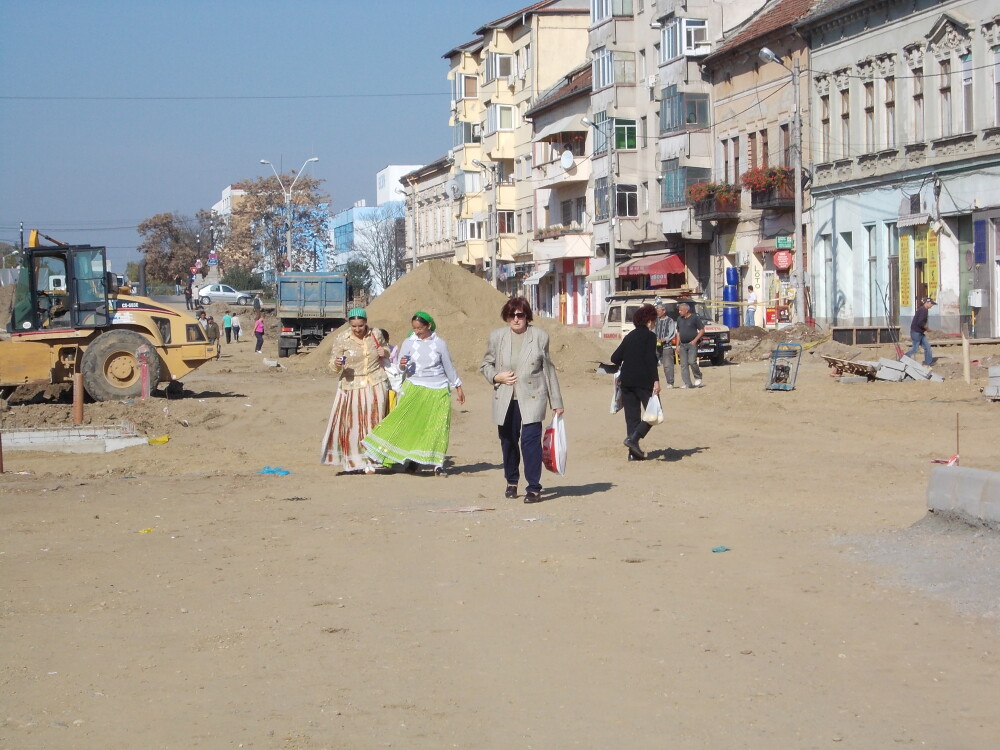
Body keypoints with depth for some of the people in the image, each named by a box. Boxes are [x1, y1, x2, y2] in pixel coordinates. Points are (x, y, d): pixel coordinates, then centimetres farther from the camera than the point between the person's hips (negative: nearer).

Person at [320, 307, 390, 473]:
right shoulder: (341, 339, -5)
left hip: (376, 385, 1)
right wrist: (337, 364, -24)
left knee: (373, 422, 2)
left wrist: (385, 352, -1)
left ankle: (370, 459, 10)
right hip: (352, 386, -1)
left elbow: (385, 348, 23)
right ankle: (354, 460, 12)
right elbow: (333, 367, -1)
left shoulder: (376, 335, 1)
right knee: (352, 423, 0)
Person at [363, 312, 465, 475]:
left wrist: (458, 387, 15)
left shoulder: (439, 343, 2)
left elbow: (449, 367, 11)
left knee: (437, 427, -2)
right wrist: (402, 365, -20)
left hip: (438, 391, 0)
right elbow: (401, 367, 3)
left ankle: (437, 463, 3)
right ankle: (412, 461, 0)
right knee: (410, 424, -7)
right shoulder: (408, 343, 2)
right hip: (414, 389, 0)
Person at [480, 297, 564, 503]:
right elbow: (485, 365, 16)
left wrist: (556, 402, 8)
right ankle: (511, 482, 32)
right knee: (508, 442, 11)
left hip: (532, 399, -3)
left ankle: (534, 488, -9)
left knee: (531, 440, -14)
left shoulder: (540, 337, 3)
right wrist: (496, 376, -7)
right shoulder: (497, 337, 6)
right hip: (505, 400, 3)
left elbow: (548, 369, 7)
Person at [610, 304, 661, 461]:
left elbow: (615, 358, 12)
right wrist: (656, 380, -18)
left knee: (632, 416, 9)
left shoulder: (629, 336, 15)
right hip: (643, 381, -7)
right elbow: (651, 359, -15)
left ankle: (634, 452, 5)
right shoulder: (649, 336, -4)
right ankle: (633, 438, -17)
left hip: (626, 381, 7)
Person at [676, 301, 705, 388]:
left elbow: (702, 330, -3)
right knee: (683, 365, 0)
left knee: (692, 361, -17)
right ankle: (687, 383, 3)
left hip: (692, 344, -6)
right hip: (683, 345, 6)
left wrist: (695, 340, -13)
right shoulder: (679, 319, 13)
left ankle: (698, 378, 6)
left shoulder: (695, 318, -4)